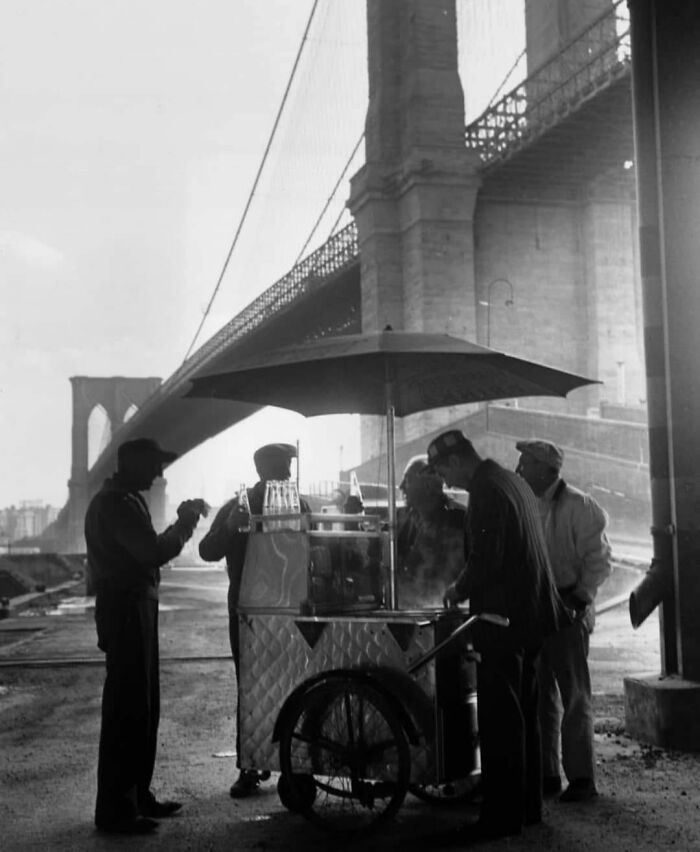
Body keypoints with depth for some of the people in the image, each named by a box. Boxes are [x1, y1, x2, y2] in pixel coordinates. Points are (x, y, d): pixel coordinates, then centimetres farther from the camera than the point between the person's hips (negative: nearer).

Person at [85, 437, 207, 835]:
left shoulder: (126, 500, 17)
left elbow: (147, 550, 18)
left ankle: (138, 796, 23)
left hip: (137, 608, 10)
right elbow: (153, 552, -24)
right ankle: (114, 809, 1)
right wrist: (186, 522, -9)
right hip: (125, 611, -10)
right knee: (126, 709, -6)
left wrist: (183, 521, 9)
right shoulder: (115, 503, -16)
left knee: (144, 707, 14)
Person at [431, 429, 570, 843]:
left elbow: (486, 558, -22)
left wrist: (460, 589, -5)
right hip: (531, 615, 10)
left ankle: (502, 815, 0)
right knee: (524, 715, 16)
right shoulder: (511, 481, 15)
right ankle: (527, 805, 24)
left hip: (503, 620, -10)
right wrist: (469, 587, 19)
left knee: (500, 720, -5)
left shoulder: (487, 491, -16)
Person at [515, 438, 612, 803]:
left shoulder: (578, 506, -10)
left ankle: (582, 778, 8)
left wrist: (581, 597, -17)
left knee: (574, 695, 0)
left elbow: (598, 558, -10)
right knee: (540, 694, 11)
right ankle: (546, 774, 20)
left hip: (568, 611, -6)